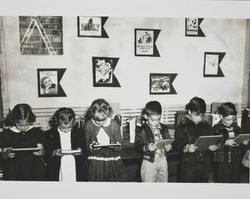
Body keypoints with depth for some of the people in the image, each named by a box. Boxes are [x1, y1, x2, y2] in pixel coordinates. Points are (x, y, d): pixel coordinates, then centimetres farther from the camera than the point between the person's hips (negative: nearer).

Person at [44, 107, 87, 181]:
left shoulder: (79, 132, 3)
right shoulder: (49, 134, 0)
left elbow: (86, 154, 7)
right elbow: (45, 157, 2)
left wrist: (81, 152, -14)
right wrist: (53, 153, -17)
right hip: (57, 174, 0)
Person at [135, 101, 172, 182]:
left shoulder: (164, 128, 1)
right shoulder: (142, 130, -14)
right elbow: (138, 147, -14)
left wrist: (168, 146, -10)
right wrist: (147, 148, -32)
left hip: (163, 160, 5)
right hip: (149, 162, -4)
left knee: (164, 181, 21)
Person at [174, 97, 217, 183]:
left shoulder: (206, 125, 8)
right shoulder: (182, 126, -7)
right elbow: (177, 144, -12)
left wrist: (213, 147, -7)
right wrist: (187, 148, -30)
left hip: (205, 163, 5)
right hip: (188, 164, -4)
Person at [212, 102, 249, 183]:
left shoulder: (237, 128, 6)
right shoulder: (216, 128, -8)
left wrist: (244, 143, -4)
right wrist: (225, 143, -24)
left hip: (236, 162, 4)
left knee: (236, 181, 11)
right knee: (223, 181, 3)